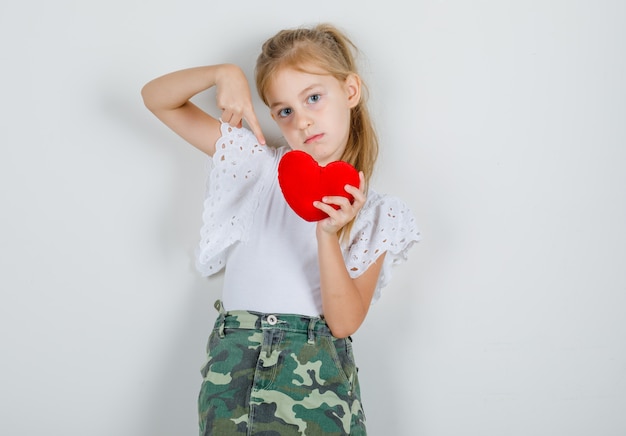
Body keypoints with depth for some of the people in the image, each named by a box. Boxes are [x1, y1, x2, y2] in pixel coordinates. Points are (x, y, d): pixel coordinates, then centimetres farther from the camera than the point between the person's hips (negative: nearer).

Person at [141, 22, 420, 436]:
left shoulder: (376, 214, 3)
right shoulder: (260, 164, 7)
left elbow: (344, 321, -7)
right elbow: (158, 97, 9)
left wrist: (328, 235, -21)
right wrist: (224, 73, -9)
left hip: (315, 376, -1)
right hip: (232, 367, 1)